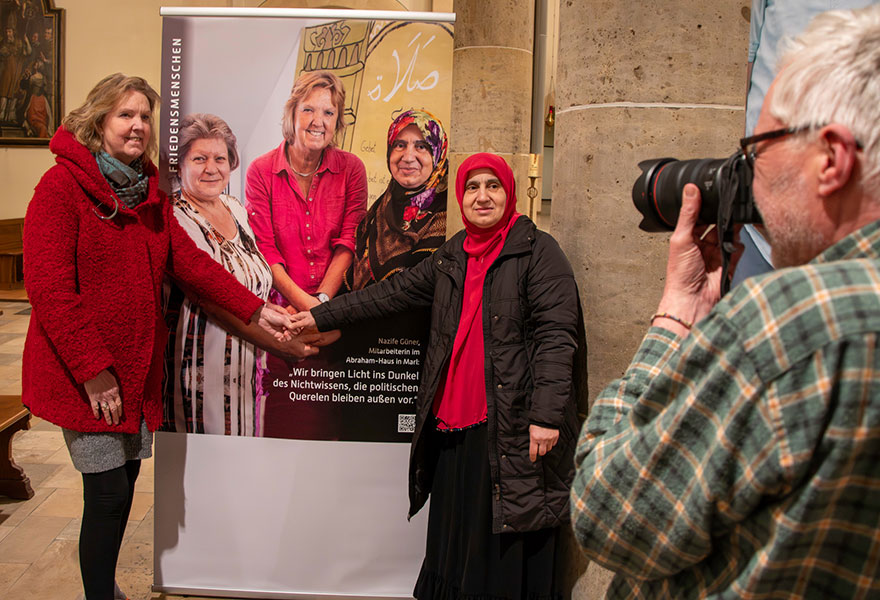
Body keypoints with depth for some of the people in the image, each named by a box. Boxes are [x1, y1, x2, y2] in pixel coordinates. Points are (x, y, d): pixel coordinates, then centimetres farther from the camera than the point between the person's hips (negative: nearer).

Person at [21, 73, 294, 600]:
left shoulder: (149, 190, 11)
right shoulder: (62, 185, -12)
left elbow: (188, 259, 8)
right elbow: (48, 288, -17)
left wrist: (255, 310, 1)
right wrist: (93, 369, -20)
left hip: (138, 365, 7)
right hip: (86, 372, -6)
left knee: (125, 480, 13)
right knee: (108, 492, -4)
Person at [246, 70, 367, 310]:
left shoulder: (352, 168, 5)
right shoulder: (260, 171, 3)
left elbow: (350, 242, 1)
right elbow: (263, 248, -1)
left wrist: (322, 300, -11)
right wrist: (303, 302, -13)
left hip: (337, 302, 1)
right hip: (282, 306, -1)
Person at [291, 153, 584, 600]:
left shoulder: (537, 251, -4)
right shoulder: (452, 257, 16)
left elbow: (556, 335, -11)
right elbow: (393, 293, 21)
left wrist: (546, 415, -19)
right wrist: (322, 315, 21)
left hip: (513, 428, -6)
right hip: (455, 428, 6)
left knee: (510, 550, 1)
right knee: (456, 543, 14)